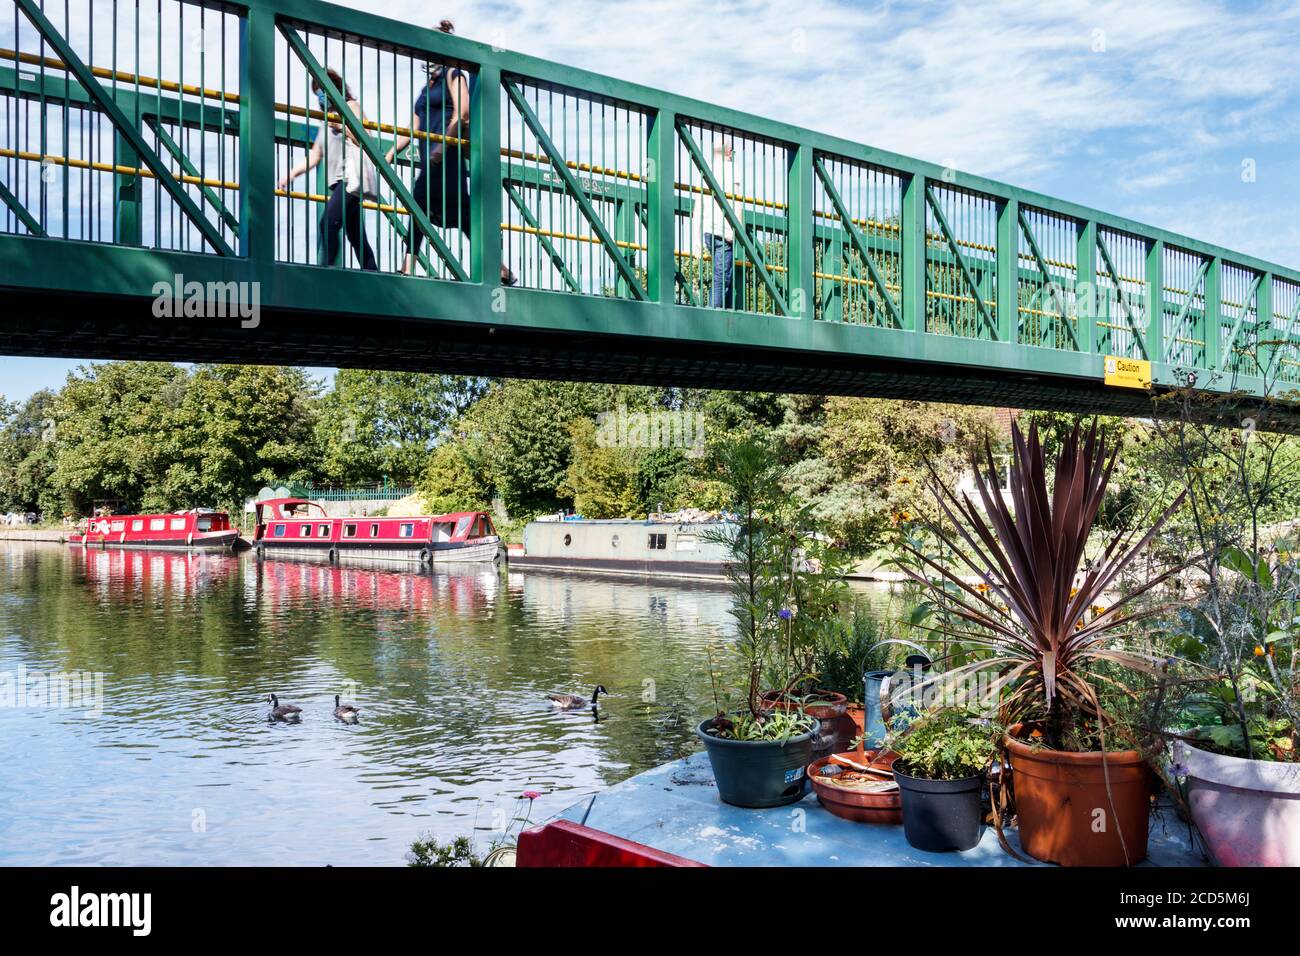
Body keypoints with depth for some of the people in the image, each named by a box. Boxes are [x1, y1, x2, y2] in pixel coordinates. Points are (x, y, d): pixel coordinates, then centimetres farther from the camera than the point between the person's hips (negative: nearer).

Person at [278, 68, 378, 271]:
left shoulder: (350, 106, 7)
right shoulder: (327, 121, 27)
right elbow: (314, 156, 22)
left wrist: (341, 126, -12)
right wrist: (291, 174, 11)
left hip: (353, 176, -8)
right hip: (338, 180, 8)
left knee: (328, 222, -25)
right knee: (357, 237, 4)